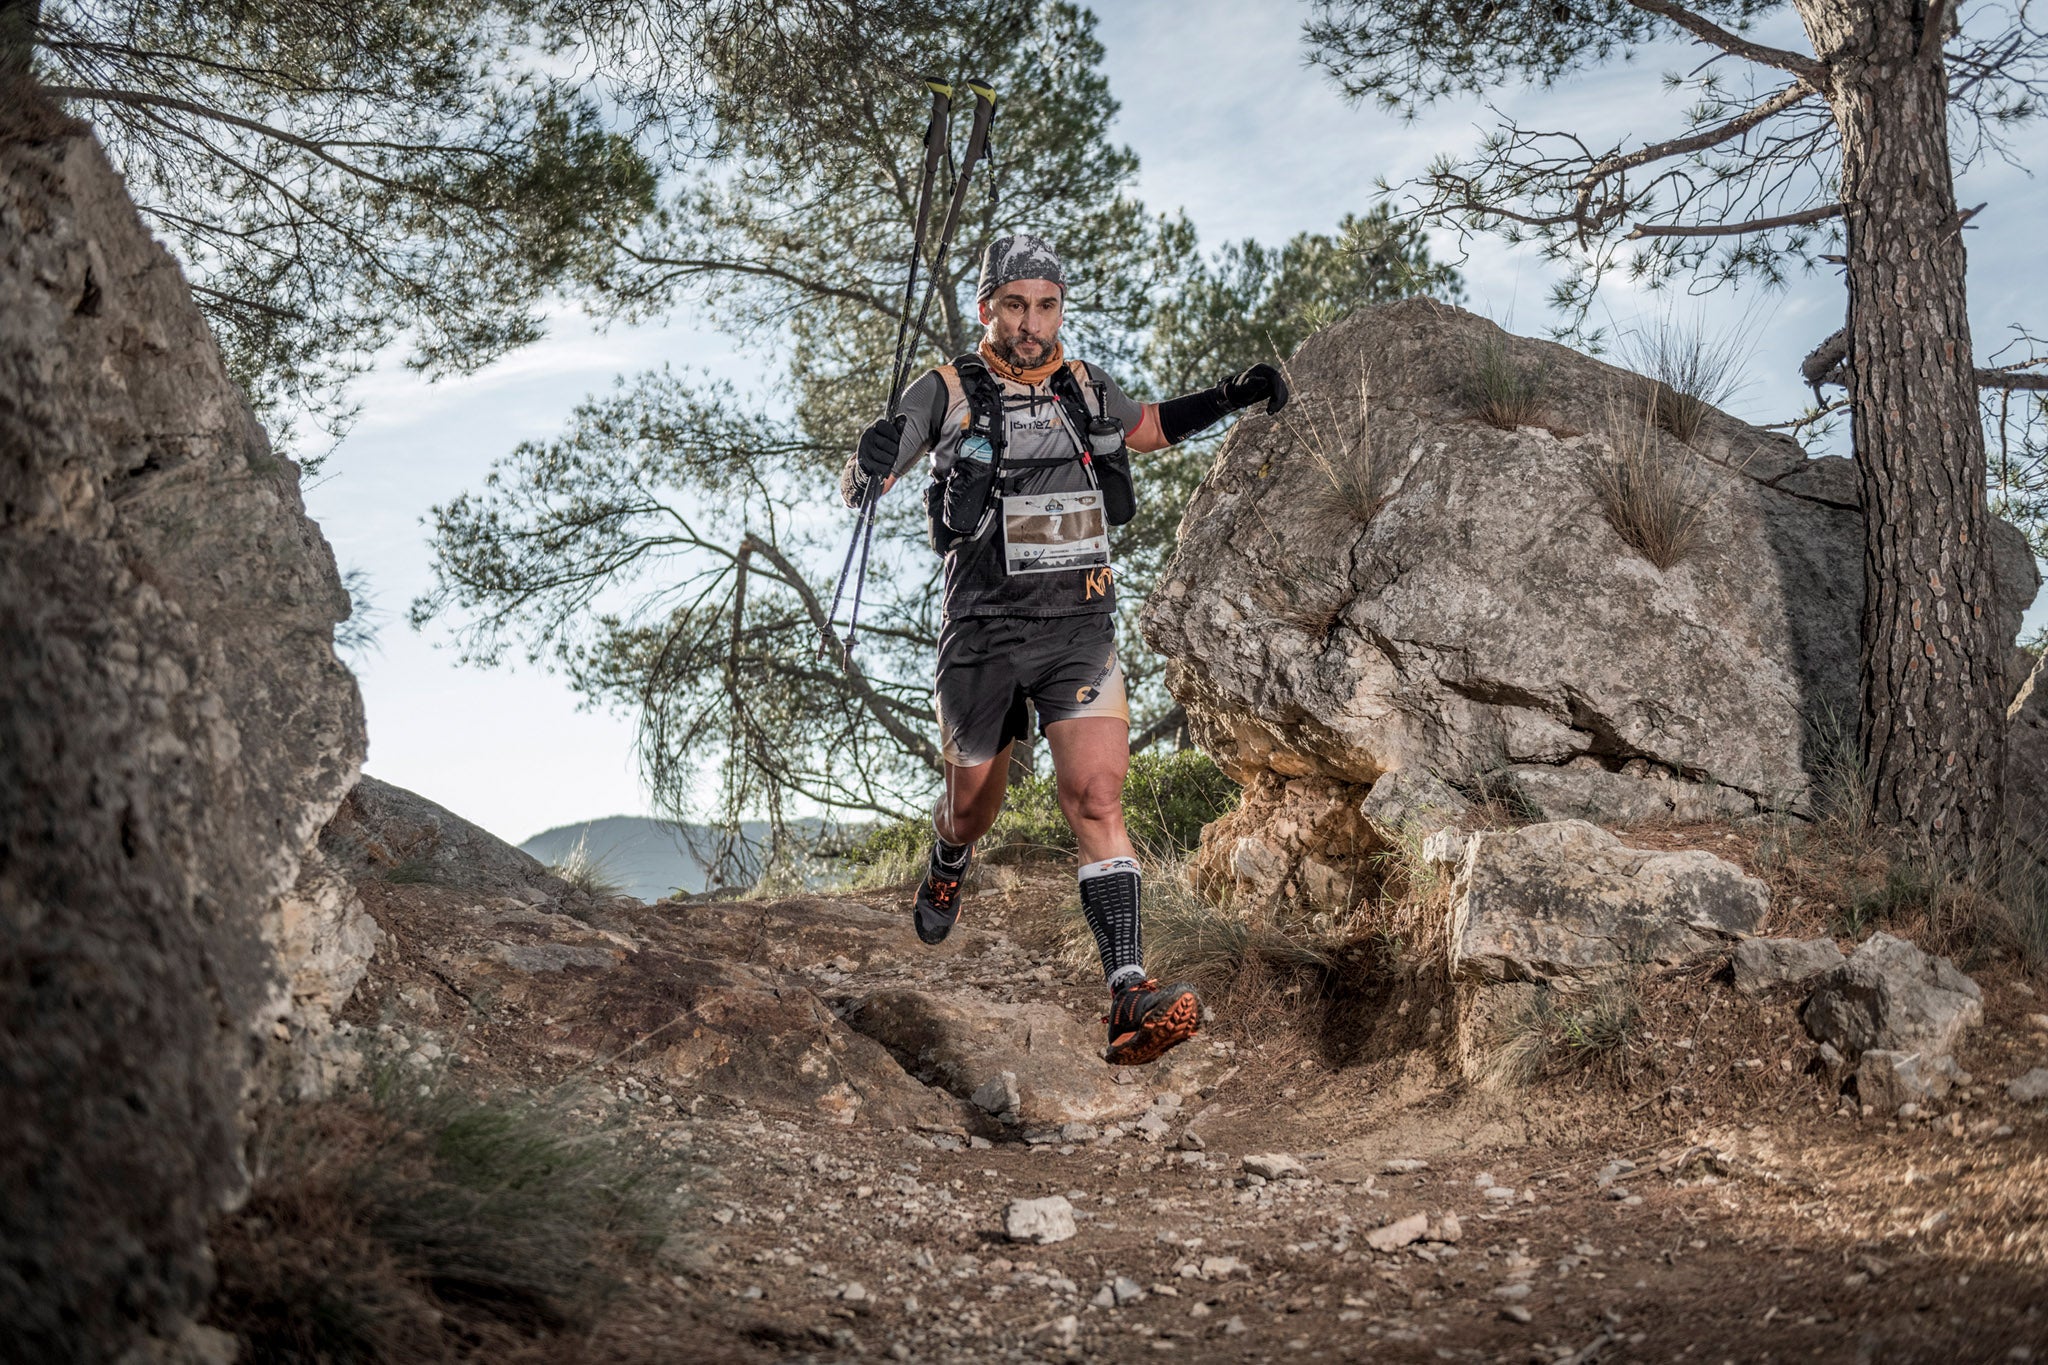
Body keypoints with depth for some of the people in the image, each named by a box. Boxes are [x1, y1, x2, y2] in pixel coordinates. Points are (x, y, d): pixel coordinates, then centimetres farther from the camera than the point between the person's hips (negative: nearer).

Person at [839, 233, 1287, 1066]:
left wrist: (1232, 397, 15)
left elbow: (1149, 428, 29)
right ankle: (947, 867, 55)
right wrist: (873, 461, -33)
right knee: (974, 803, 16)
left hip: (1080, 629, 1)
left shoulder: (1085, 389, 8)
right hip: (984, 632, -1)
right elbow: (855, 489, -9)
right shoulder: (946, 393, -4)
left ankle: (1129, 1000, -24)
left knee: (1096, 799, -16)